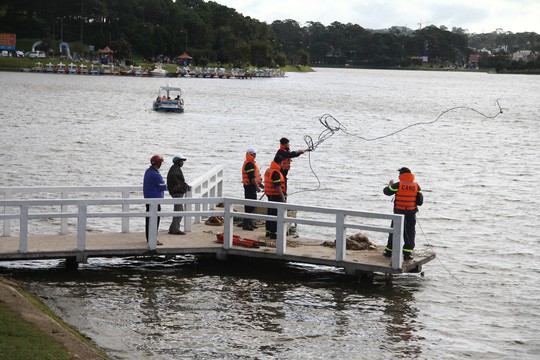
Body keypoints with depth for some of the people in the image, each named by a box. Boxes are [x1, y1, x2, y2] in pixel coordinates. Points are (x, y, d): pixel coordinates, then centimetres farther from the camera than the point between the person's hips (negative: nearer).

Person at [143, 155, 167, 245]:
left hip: (147, 198, 10)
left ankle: (149, 238, 23)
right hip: (155, 199, -10)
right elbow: (164, 187, -15)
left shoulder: (148, 171, 8)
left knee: (149, 219, 15)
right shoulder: (156, 175, -22)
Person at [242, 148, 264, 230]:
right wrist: (257, 186, -22)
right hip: (250, 186, -11)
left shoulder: (252, 163, 17)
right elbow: (251, 177, -23)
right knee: (249, 205, -9)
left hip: (252, 186, 11)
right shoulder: (249, 164, -18)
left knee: (252, 205, 17)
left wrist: (260, 184, 26)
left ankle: (250, 222, 25)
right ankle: (246, 224, -7)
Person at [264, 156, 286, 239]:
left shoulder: (268, 170, 10)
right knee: (275, 214, -5)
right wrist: (283, 198, -19)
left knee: (270, 213, 17)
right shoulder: (276, 173, -20)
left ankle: (268, 231, 25)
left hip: (270, 195, 10)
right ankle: (273, 233, -3)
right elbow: (278, 187, -23)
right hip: (276, 196, -10)